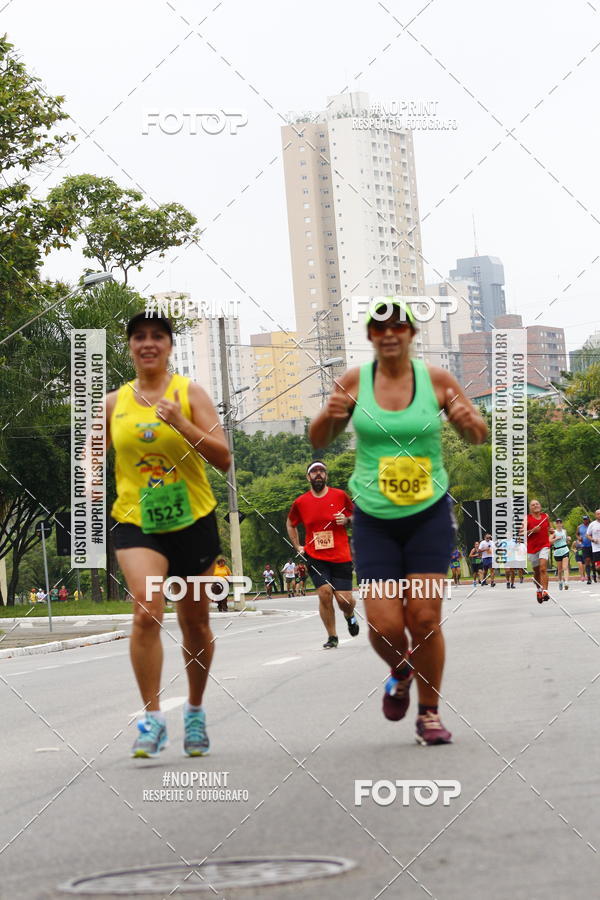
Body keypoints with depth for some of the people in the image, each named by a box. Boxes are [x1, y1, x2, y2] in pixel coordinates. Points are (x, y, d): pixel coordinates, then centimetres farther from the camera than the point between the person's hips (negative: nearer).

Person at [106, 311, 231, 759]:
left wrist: (182, 423, -21)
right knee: (146, 609, -22)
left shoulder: (190, 393, -2)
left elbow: (224, 459, -9)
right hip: (136, 522, 0)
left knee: (195, 623, 10)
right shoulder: (115, 402, 5)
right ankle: (152, 717, -15)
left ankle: (195, 711, 32)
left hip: (193, 520, 0)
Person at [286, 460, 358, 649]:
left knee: (344, 599, -6)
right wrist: (298, 546, 13)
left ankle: (350, 616, 32)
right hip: (315, 558, 0)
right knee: (325, 593, -16)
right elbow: (290, 524, 22)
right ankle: (332, 637, 0)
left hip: (341, 557, 0)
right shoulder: (300, 502, 4)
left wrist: (347, 520, -8)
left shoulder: (340, 495, 1)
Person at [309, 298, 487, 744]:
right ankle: (400, 673, 28)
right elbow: (319, 440, 7)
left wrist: (470, 421, -17)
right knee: (384, 625, -7)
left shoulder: (437, 379, -3)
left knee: (425, 619, -6)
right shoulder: (355, 381, -1)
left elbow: (479, 436, 7)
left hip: (429, 514, 0)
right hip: (374, 519, 1)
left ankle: (429, 712, 14)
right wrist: (330, 415, -15)